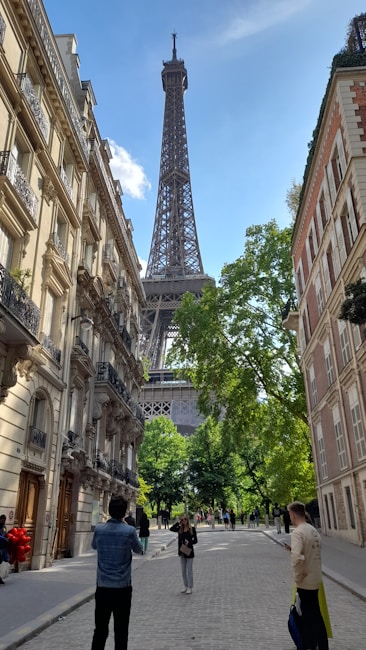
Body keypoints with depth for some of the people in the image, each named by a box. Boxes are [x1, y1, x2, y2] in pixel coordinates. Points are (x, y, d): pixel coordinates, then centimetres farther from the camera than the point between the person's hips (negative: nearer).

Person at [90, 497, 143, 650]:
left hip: (102, 586, 3)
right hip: (122, 587, -2)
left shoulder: (99, 529, -6)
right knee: (121, 630, 9)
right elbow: (139, 550, 5)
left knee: (100, 629, 13)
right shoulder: (129, 530, -13)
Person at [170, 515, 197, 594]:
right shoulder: (180, 529, 2)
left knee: (189, 570, 2)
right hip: (182, 552, 4)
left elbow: (195, 540, -5)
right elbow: (171, 529, -14)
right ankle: (185, 586, 25)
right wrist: (178, 522, -13)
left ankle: (190, 587, 12)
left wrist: (189, 542, -22)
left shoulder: (192, 529, -7)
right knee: (183, 570, 13)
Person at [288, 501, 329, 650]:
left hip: (305, 582, -8)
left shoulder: (297, 532, -21)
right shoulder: (313, 530, 5)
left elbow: (297, 557, -34)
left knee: (308, 617, 5)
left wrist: (298, 575, -19)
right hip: (315, 579, 8)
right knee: (314, 615, 19)